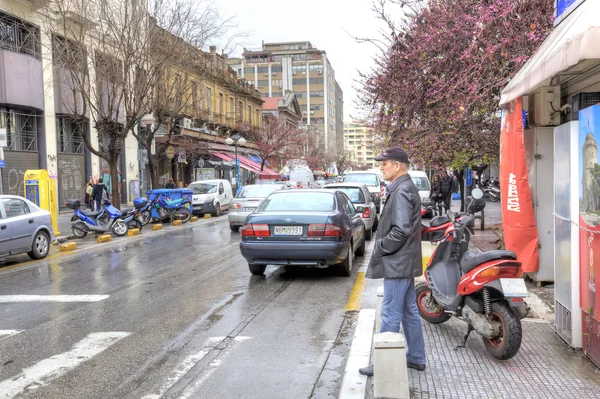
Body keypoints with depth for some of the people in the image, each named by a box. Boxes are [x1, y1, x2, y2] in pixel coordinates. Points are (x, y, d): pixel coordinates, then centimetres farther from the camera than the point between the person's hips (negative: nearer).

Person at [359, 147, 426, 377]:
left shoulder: (401, 192, -18)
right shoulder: (407, 188, 15)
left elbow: (400, 230, -24)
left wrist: (380, 248, -13)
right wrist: (383, 246, 15)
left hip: (397, 263, -11)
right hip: (404, 262, 11)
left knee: (390, 315, -3)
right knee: (409, 312, 17)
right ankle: (416, 358, 26)